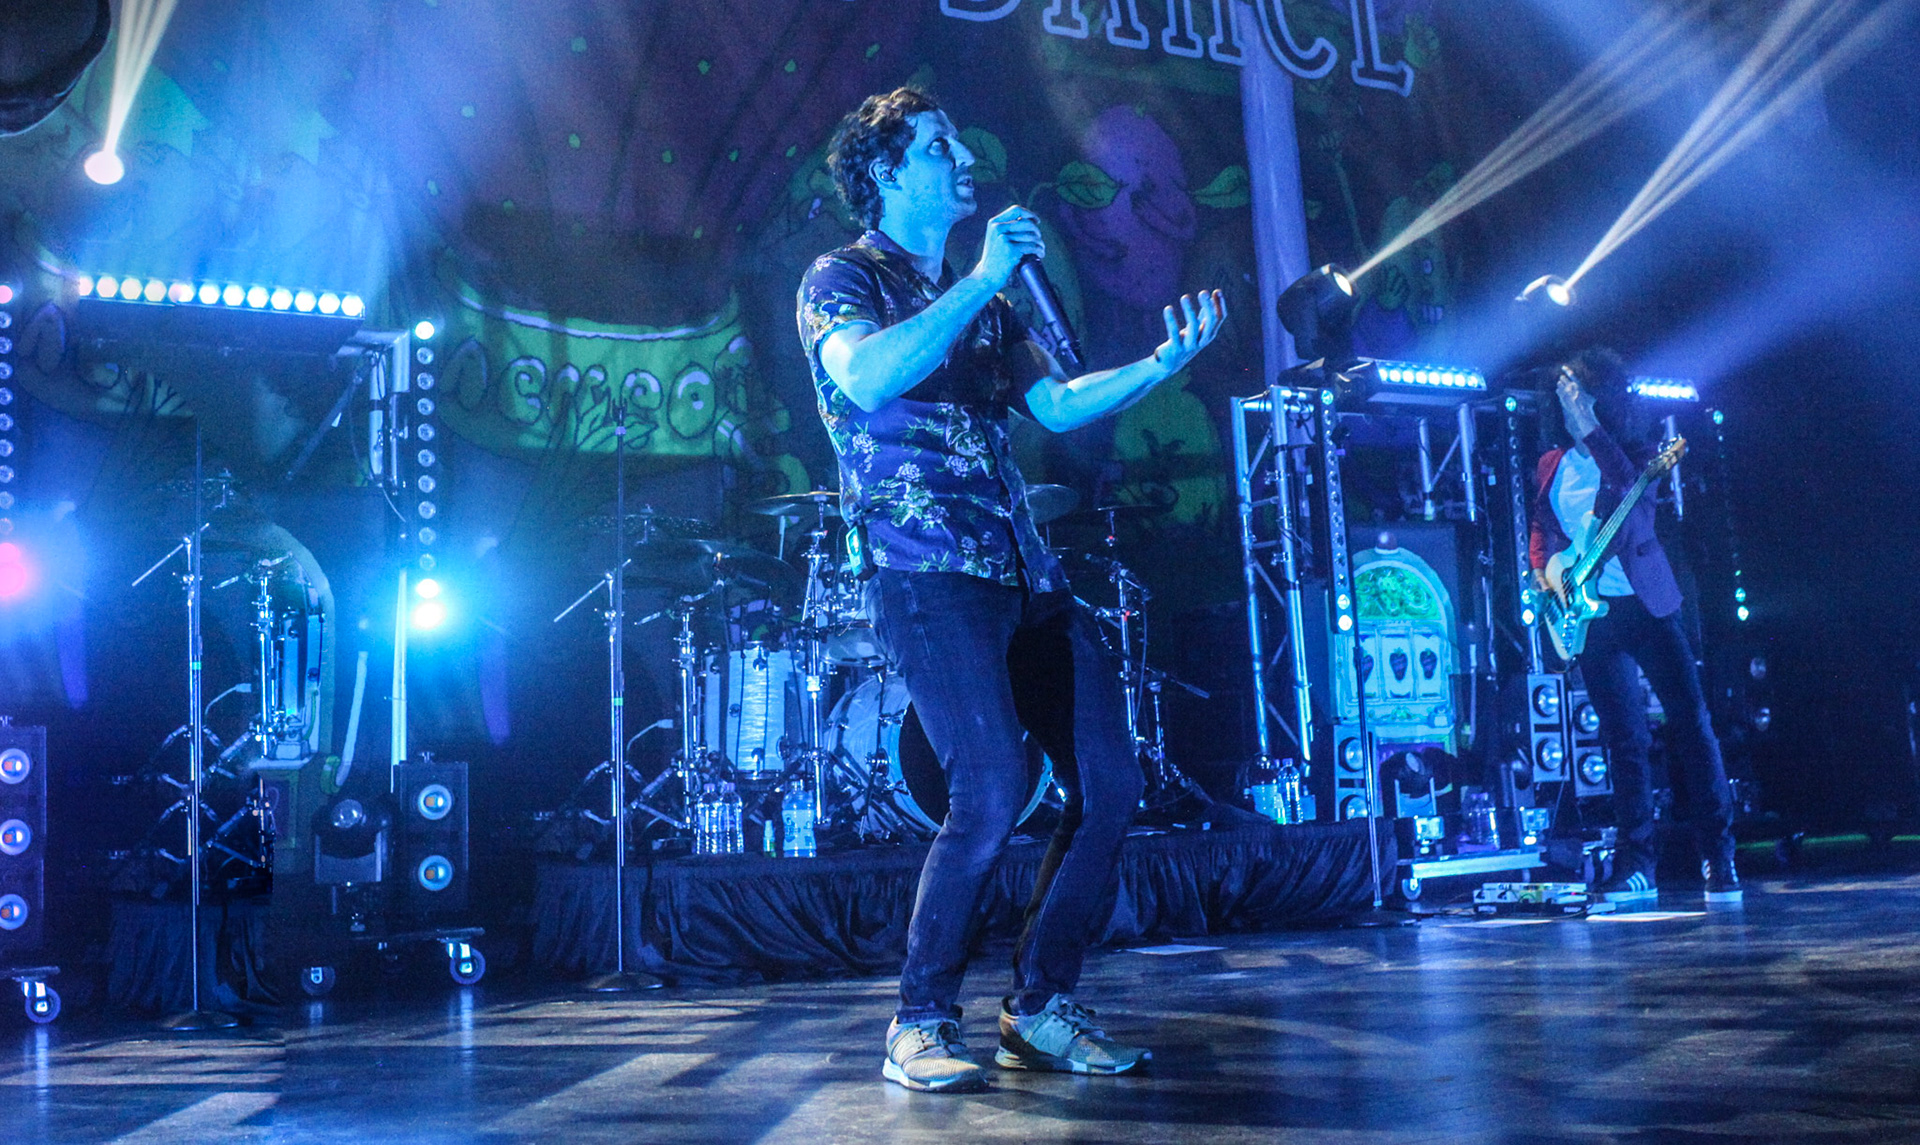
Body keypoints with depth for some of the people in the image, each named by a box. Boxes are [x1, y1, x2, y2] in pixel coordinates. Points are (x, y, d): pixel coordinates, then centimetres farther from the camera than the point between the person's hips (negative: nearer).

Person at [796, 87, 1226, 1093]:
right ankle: (919, 1027, -3)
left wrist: (1165, 362, 13)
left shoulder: (982, 298, 25)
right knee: (993, 792, -20)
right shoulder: (842, 277, 3)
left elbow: (1057, 406, 23)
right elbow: (866, 378, -18)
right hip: (924, 568, -8)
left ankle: (1040, 1007, 14)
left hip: (1023, 569, 8)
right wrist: (980, 283, -16)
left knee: (1108, 783, 1)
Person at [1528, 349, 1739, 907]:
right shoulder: (1552, 467, 12)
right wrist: (1541, 572, 3)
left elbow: (1632, 486, -24)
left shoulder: (1630, 456, -1)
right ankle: (1636, 867, 7)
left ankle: (1719, 859, 3)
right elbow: (1540, 528, 21)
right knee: (1625, 741, 4)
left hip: (1646, 606, -3)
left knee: (1691, 723, -5)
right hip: (1590, 616, 3)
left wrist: (1588, 425, -27)